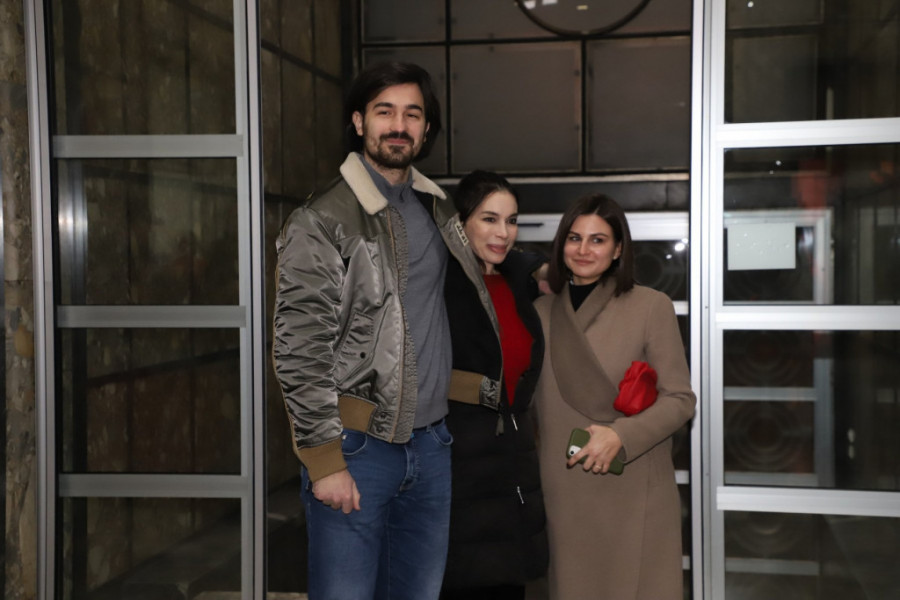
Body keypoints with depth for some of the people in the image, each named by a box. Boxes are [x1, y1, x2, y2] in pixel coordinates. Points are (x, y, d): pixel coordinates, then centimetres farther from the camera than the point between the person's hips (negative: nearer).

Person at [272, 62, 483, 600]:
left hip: (430, 442, 6)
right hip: (356, 448, -6)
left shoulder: (438, 207, 11)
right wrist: (324, 459, -16)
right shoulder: (321, 222, -9)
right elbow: (299, 352, -13)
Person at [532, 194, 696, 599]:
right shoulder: (541, 312, 9)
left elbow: (680, 399, -3)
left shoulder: (651, 307, -2)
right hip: (562, 496, 3)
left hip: (634, 494, -3)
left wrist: (620, 435, -17)